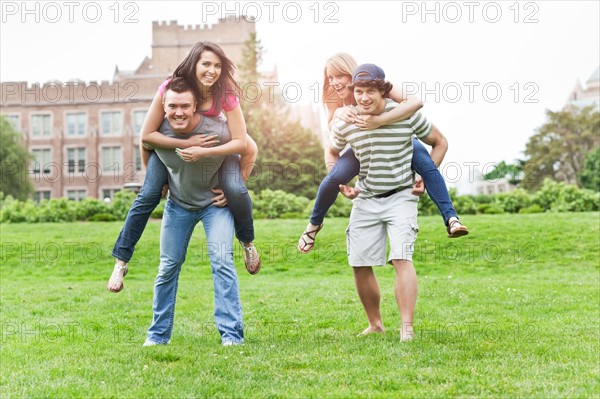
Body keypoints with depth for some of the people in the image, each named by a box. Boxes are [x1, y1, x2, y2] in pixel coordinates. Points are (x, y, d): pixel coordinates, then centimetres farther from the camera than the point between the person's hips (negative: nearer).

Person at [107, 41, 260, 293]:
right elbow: (147, 135, -24)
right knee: (147, 197, -14)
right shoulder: (170, 88, -29)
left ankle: (247, 243, 7)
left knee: (236, 192, -23)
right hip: (170, 143, 0)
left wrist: (202, 152, -37)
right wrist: (186, 143, -33)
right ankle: (121, 261, 0)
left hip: (214, 145, 0)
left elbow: (241, 142, -27)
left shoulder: (225, 95, -28)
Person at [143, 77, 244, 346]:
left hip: (215, 201, -3)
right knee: (168, 267, 5)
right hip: (178, 204, 3)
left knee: (222, 261, -15)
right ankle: (158, 334, 18)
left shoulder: (219, 132, -29)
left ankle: (232, 333, -9)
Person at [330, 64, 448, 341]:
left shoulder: (406, 115, -14)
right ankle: (375, 324, 21)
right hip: (365, 200, 4)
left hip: (400, 197, -3)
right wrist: (340, 185, 4)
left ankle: (407, 329, -19)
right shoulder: (344, 123, -6)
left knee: (402, 258, -19)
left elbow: (440, 143, 3)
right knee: (359, 264, 2)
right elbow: (333, 153, 17)